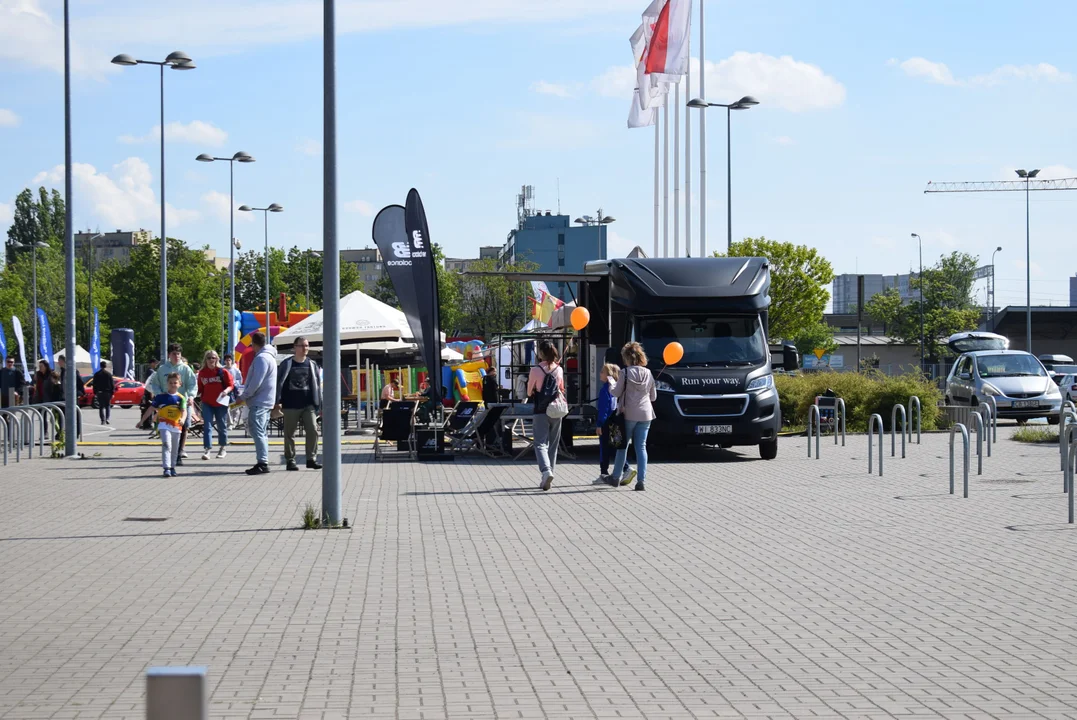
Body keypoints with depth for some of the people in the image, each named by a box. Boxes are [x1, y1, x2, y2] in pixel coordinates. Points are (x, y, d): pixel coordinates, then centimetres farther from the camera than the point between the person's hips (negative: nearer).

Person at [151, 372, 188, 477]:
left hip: (176, 426, 3)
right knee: (166, 445, -17)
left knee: (175, 448, 14)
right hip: (164, 425, -3)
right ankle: (166, 468, -21)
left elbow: (184, 411, -12)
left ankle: (172, 467, 30)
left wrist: (183, 419, -34)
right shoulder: (161, 396, 0)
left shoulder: (181, 398, 0)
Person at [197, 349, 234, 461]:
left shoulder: (222, 372, -4)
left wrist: (227, 390, -20)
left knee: (222, 426, 10)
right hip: (207, 403, 1)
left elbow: (230, 385, -1)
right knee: (207, 426, -8)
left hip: (220, 403, -1)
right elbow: (200, 388, 13)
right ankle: (207, 449, -12)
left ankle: (223, 449, 25)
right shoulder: (202, 373, 4)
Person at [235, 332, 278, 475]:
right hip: (266, 402, 10)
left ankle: (262, 463, -16)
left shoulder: (261, 358, -14)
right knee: (262, 433, 13)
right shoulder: (269, 357, 19)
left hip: (259, 402, -10)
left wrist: (243, 397, -11)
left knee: (257, 432, -12)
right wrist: (245, 396, 20)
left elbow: (256, 382, -21)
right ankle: (263, 463, 16)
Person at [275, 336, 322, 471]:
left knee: (312, 430, -8)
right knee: (289, 433, 4)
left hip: (308, 405, 2)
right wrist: (278, 401, -11)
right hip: (291, 405, -2)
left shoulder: (312, 365, 9)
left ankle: (311, 458, 0)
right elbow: (279, 383, -3)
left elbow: (317, 384, 9)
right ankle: (290, 460, 12)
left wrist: (318, 403, 4)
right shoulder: (287, 364, 1)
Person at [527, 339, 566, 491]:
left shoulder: (536, 370, -10)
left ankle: (546, 471, -27)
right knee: (553, 444, 13)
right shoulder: (559, 370, 3)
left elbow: (529, 392, 0)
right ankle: (550, 471, 17)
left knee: (540, 443, -6)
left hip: (541, 411, -4)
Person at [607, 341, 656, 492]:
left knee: (623, 445, 10)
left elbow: (615, 392, -7)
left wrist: (611, 382, 11)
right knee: (641, 447, 4)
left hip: (628, 414, -3)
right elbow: (653, 396, 13)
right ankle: (641, 480, -3)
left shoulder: (626, 372, -9)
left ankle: (616, 477, 17)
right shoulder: (648, 374, 6)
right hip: (645, 414, 3)